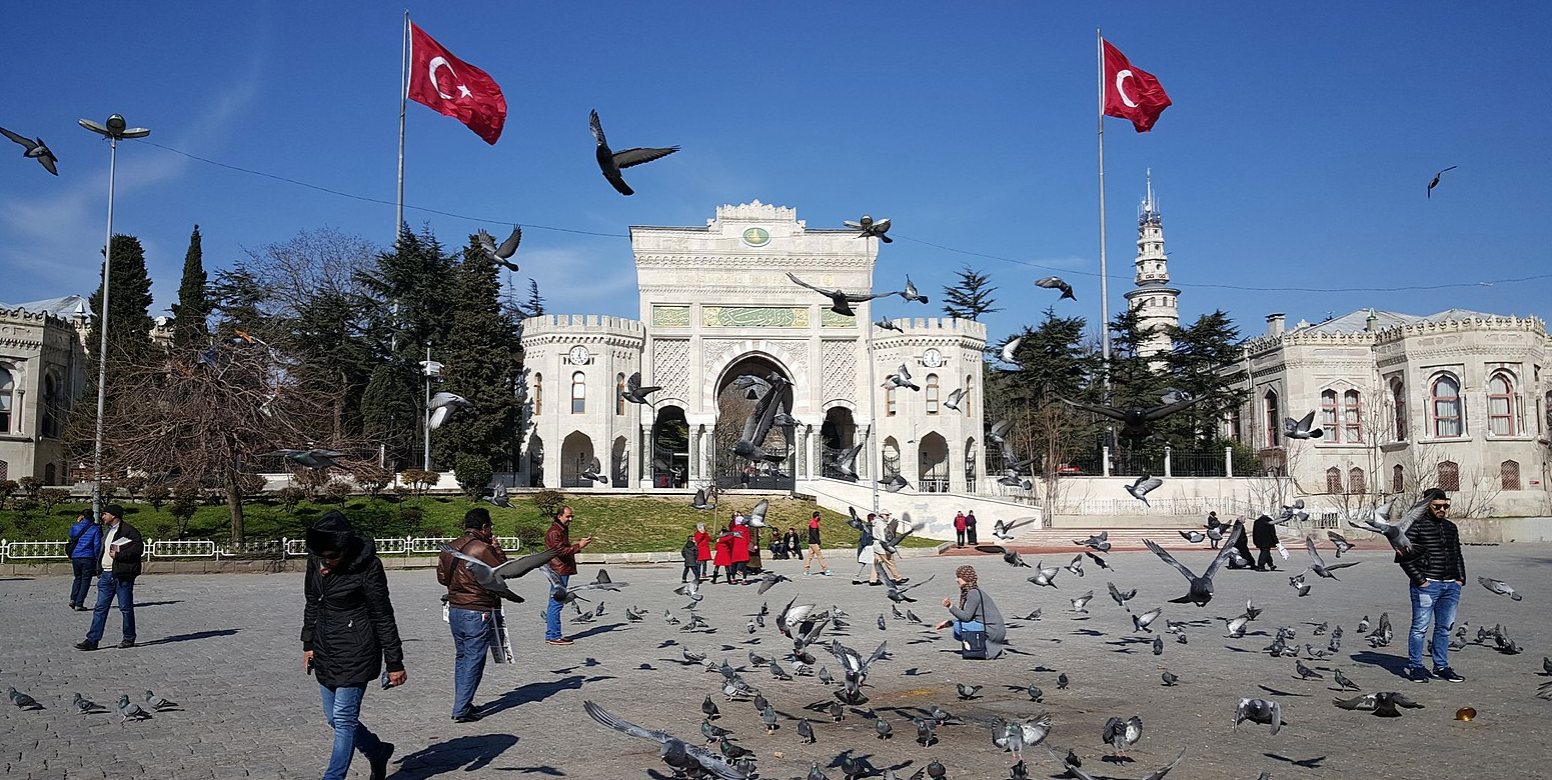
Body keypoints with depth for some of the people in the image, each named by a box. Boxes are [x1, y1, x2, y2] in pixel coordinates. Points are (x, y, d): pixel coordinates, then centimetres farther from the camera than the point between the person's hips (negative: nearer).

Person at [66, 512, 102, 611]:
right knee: (85, 580, 3)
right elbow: (97, 545, -5)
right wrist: (98, 560, 2)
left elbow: (71, 535, 26)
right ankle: (79, 604, -1)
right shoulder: (95, 529, -4)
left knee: (78, 578, 20)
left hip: (75, 557, 3)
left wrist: (77, 523, 20)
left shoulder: (75, 527, 3)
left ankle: (73, 599, 6)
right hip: (88, 558, -3)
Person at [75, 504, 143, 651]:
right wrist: (100, 569, 16)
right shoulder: (107, 530, 19)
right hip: (106, 574, 8)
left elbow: (139, 548, -20)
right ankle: (92, 640, 6)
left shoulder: (128, 530, -10)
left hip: (122, 575, -8)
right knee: (100, 608, 5)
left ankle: (129, 639, 12)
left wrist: (118, 555, -20)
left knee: (126, 608, 1)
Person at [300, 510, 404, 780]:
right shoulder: (315, 561, -1)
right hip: (325, 651, 7)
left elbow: (383, 617, -13)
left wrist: (394, 663, -10)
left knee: (344, 718, -6)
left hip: (356, 651, -7)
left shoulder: (366, 566, -18)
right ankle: (378, 751, 35)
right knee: (334, 717, 14)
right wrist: (308, 644, 16)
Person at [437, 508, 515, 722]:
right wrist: (497, 547, 1)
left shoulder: (450, 548, 6)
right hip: (478, 612, -7)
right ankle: (461, 710, -1)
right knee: (474, 660, 0)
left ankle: (462, 704, 24)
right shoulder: (484, 549, -16)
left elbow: (442, 577, 14)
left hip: (454, 609, 7)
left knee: (461, 657, 18)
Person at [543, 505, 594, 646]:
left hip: (562, 572, 10)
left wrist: (580, 545, 13)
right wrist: (578, 546, -22)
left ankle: (551, 635, 15)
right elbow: (560, 551, -21)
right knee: (556, 604, -9)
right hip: (558, 572, -10)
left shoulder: (563, 531, 21)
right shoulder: (554, 533, -12)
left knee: (554, 604, 12)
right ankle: (553, 636, -8)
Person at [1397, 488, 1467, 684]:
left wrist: (1460, 578, 12)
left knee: (1444, 628, 10)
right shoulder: (1416, 526, -6)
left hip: (1451, 586, 6)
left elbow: (1458, 555, 24)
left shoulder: (1451, 527, 16)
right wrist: (1420, 580, -11)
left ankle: (1441, 667, 19)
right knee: (1420, 627, -3)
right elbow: (1403, 556, -9)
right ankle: (1415, 667, 5)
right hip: (1426, 585, -6)